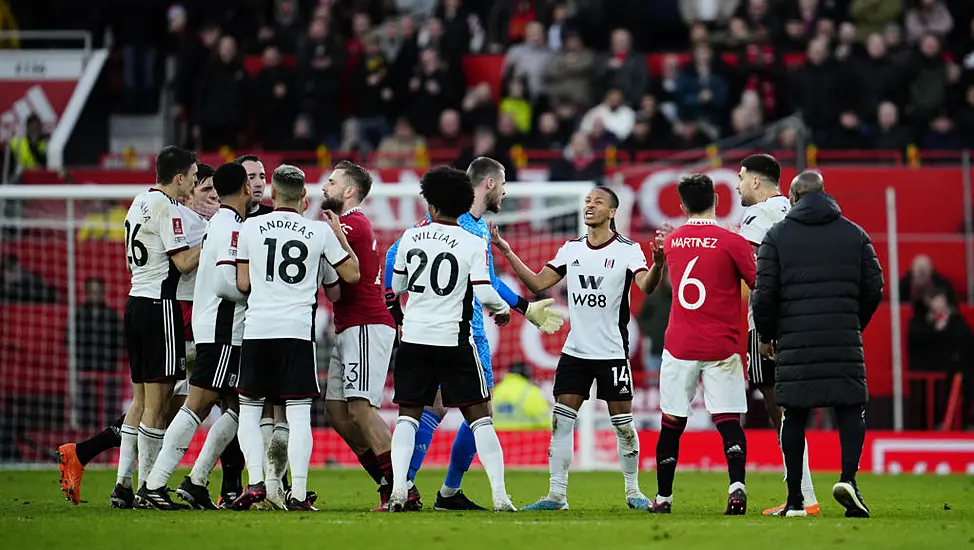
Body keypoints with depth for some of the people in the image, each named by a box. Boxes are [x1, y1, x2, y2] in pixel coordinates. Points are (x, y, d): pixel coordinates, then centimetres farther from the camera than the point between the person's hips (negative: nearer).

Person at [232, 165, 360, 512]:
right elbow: (352, 274, 13)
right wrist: (338, 233, 24)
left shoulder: (251, 227, 2)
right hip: (298, 330, 0)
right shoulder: (320, 232, 1)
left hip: (257, 328, 1)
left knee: (249, 409, 10)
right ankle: (298, 493, -5)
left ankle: (255, 483, -4)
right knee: (299, 413, 0)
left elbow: (243, 284, 6)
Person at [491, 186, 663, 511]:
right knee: (561, 421, -2)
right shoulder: (571, 249, 8)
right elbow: (538, 284, 9)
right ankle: (557, 494, 2)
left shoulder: (627, 249, -6)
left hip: (612, 351, -4)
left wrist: (657, 264, -42)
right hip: (575, 350, 4)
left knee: (623, 424, 0)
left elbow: (646, 286, -20)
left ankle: (633, 491, 15)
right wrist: (506, 252, 2)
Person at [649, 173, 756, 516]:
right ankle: (737, 485, -24)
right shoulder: (732, 242, -8)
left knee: (672, 423, 10)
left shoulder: (670, 243, 6)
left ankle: (663, 497, 18)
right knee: (728, 422, -4)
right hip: (721, 347, -3)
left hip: (679, 346, 3)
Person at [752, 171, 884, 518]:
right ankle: (848, 477, -17)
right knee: (850, 408, 5)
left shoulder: (778, 236, 3)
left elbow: (764, 293, -2)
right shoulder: (855, 234, 9)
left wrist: (766, 335, 13)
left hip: (795, 343, 0)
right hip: (844, 343, 1)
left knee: (794, 415, 5)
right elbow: (874, 288, 8)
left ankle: (795, 500, 4)